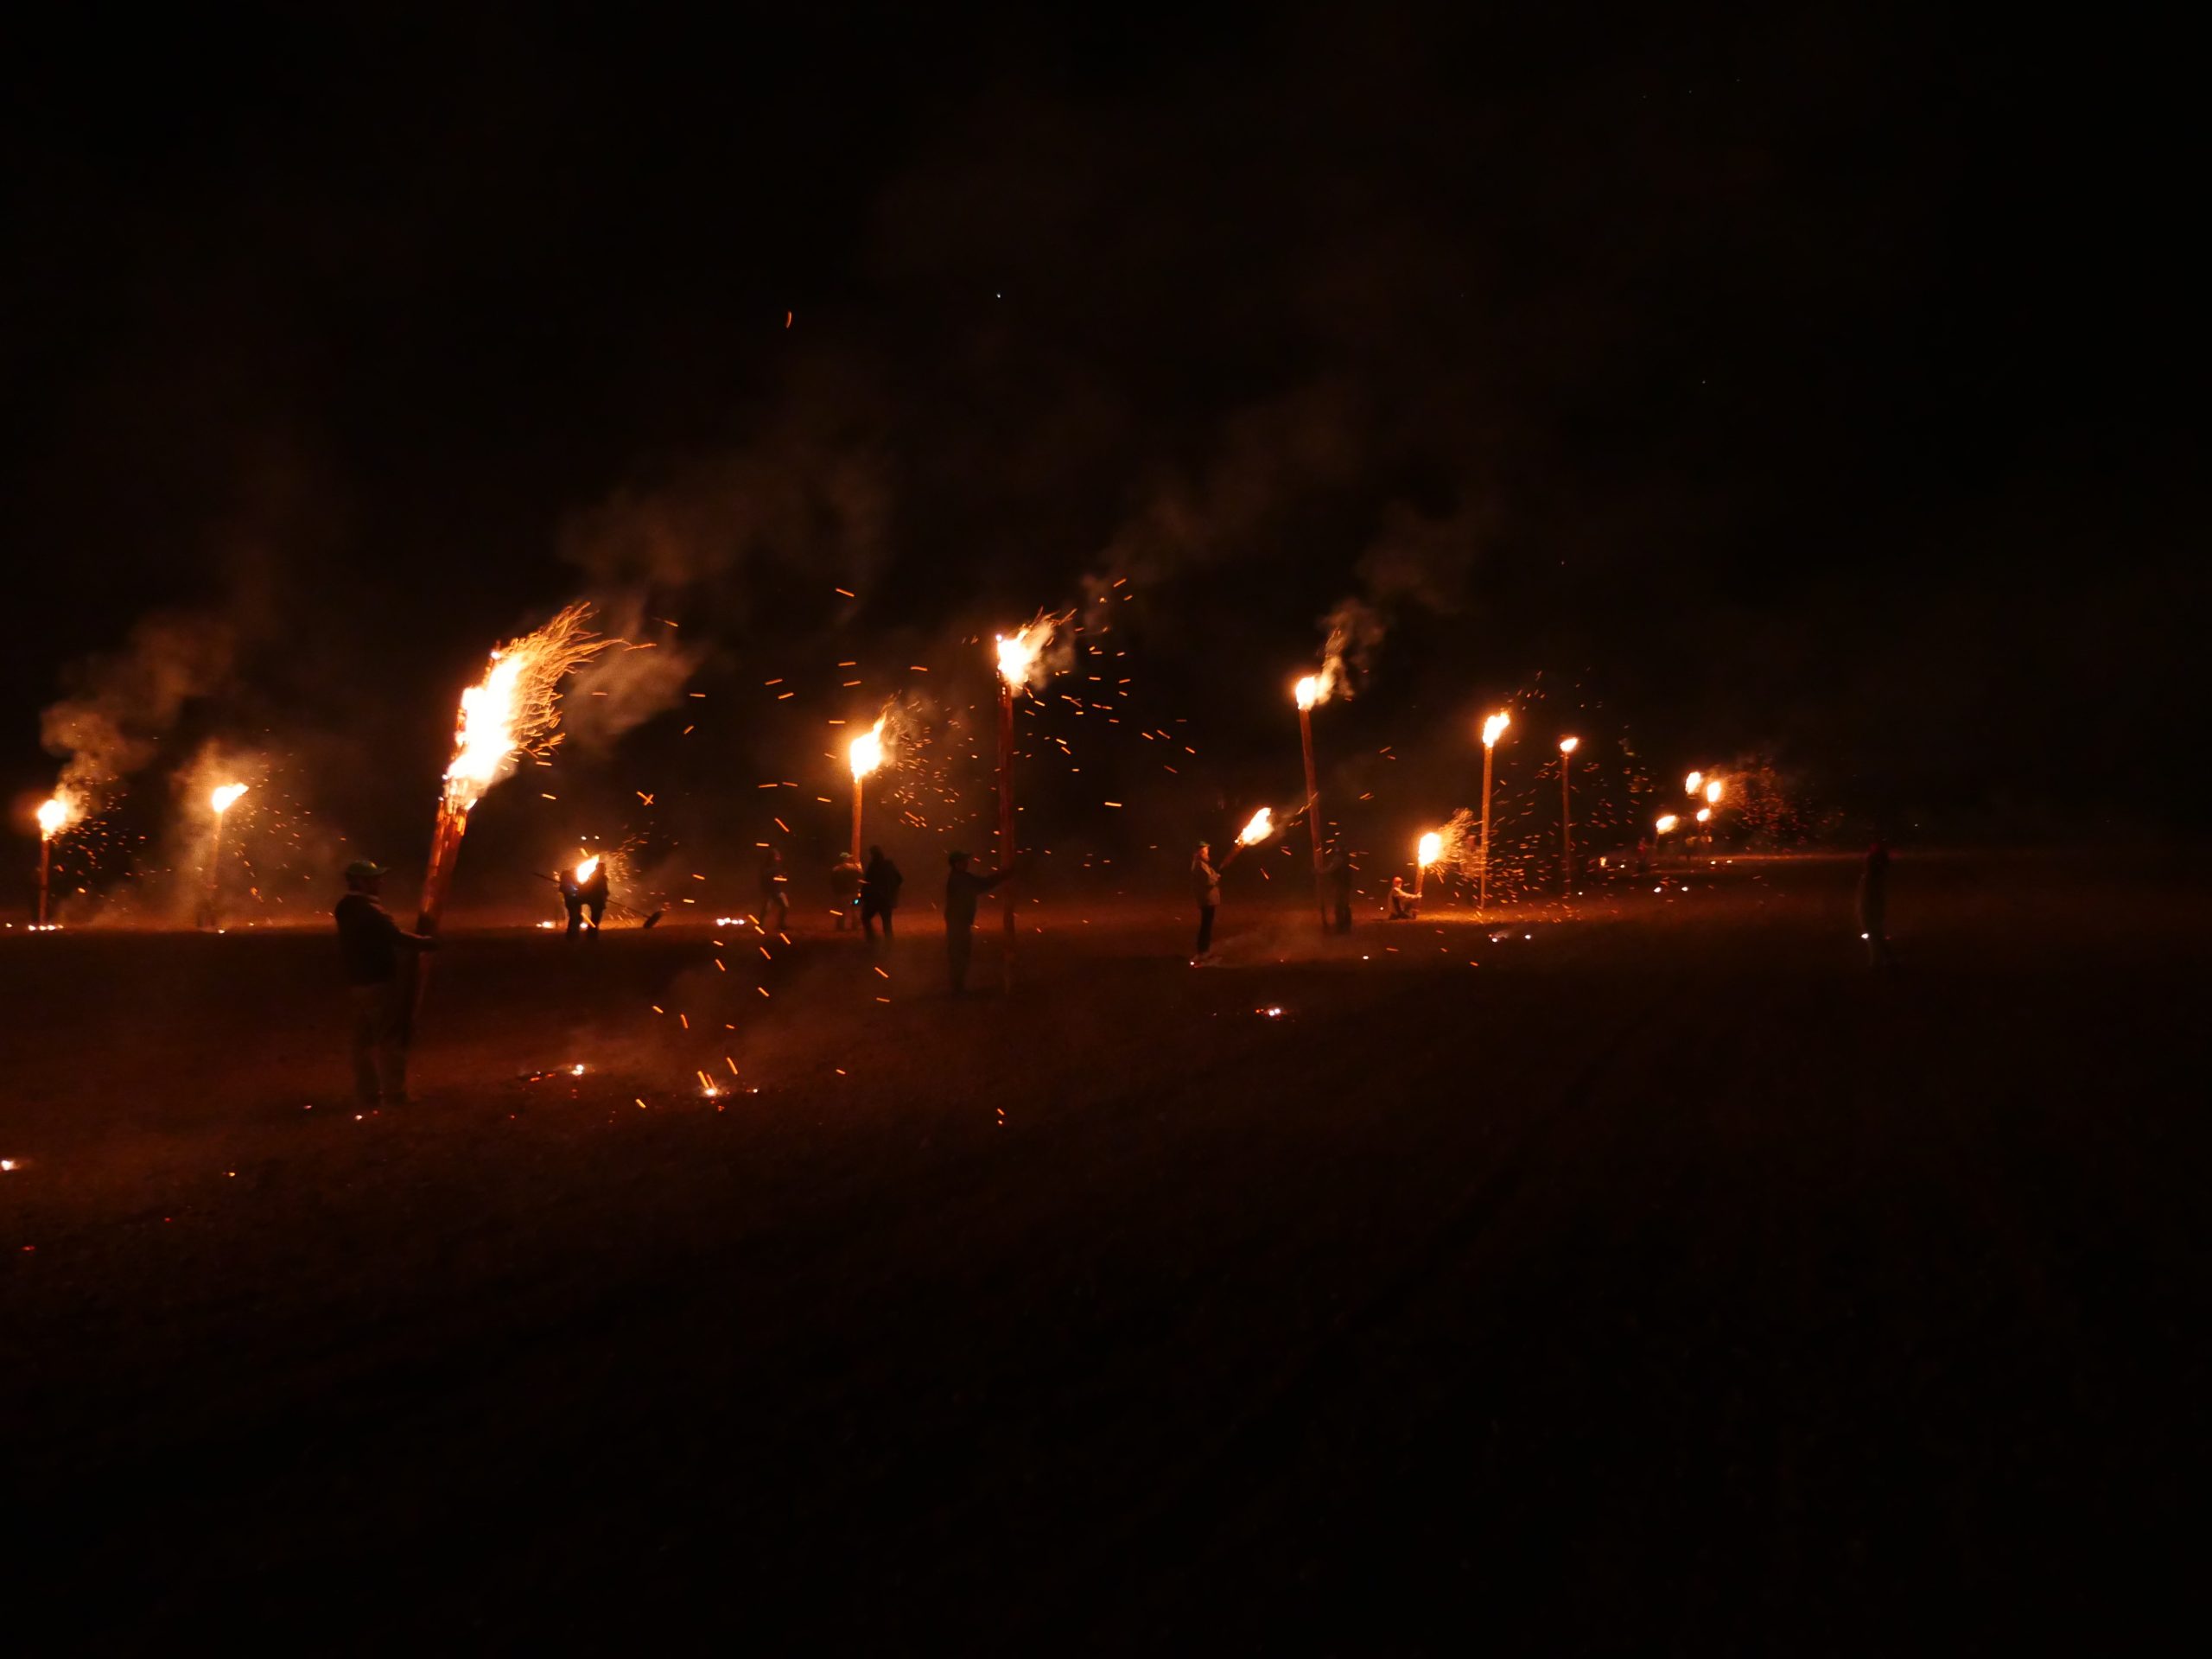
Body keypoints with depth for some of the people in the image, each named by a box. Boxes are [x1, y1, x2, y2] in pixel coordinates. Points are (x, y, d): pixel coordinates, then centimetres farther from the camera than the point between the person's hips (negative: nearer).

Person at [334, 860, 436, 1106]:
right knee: (390, 1041, -5)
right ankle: (394, 1096, -5)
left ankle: (368, 1094, 16)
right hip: (379, 984, -9)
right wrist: (428, 943, -12)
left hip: (357, 984, 9)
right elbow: (397, 937, -24)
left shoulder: (347, 909, 12)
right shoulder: (369, 910, -19)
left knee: (365, 1041, 13)